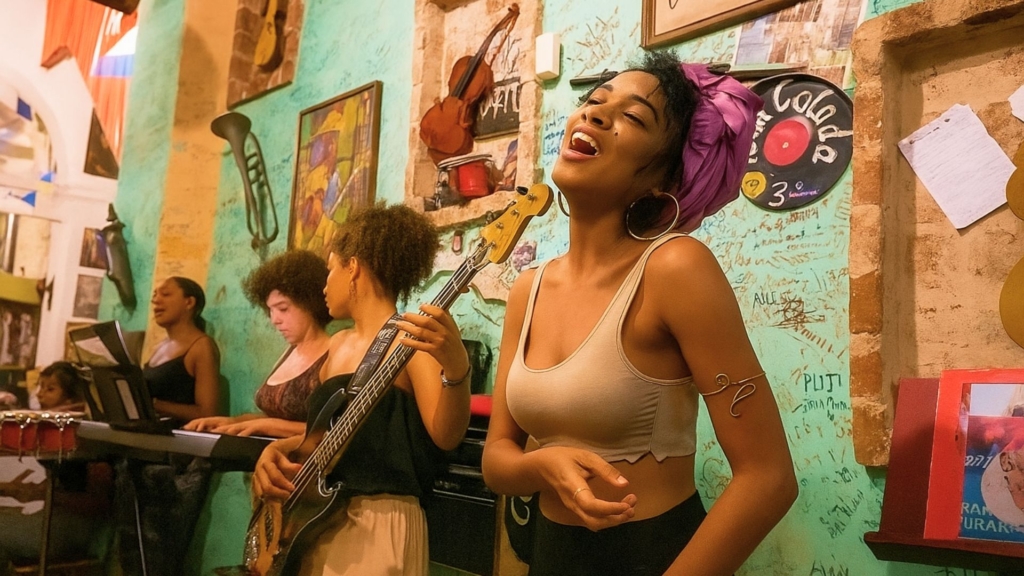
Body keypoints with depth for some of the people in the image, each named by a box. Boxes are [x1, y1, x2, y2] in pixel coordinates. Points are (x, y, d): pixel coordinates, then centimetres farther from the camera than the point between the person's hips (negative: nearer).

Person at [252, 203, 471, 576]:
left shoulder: (410, 339, -11)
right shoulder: (339, 343, 14)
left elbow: (445, 436, -23)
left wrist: (456, 368, -40)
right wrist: (275, 450, 1)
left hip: (377, 523, -8)